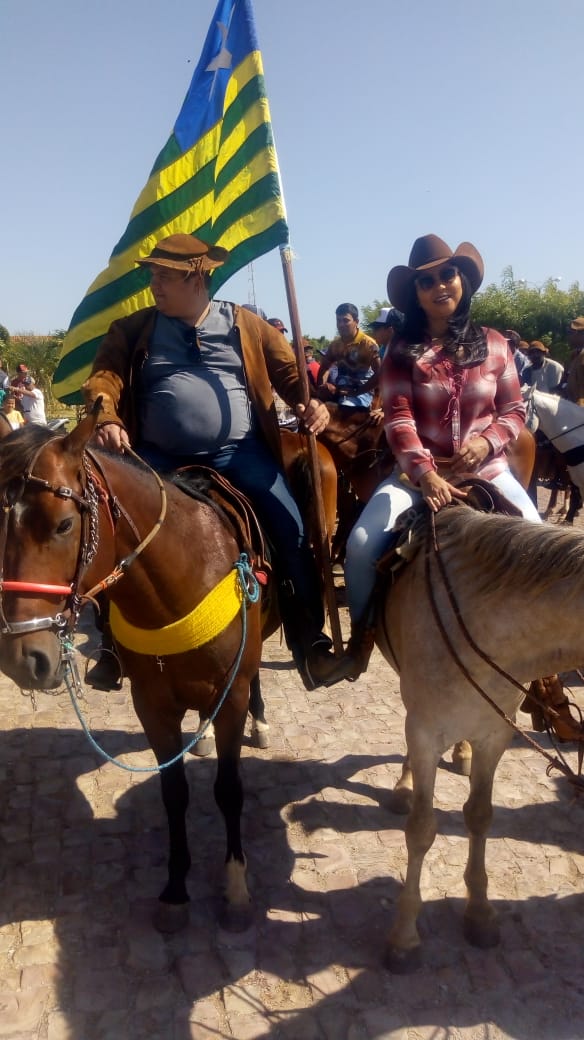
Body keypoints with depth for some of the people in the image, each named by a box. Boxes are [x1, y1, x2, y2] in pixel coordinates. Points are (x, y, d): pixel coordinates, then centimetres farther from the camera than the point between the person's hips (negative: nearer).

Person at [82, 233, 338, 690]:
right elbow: (106, 377, -2)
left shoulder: (247, 325, 8)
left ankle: (308, 637, 5)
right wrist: (108, 420, -24)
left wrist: (310, 403, -15)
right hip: (160, 458, 1)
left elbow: (288, 371, 7)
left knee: (292, 529, -12)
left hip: (239, 453, 0)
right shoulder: (133, 329, 8)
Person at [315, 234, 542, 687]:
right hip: (419, 471, -1)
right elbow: (398, 419, -12)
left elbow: (515, 410, 8)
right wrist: (426, 474, -27)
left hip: (487, 470, 2)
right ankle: (362, 638, 4)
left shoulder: (494, 344, 5)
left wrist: (488, 441, -14)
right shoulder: (402, 352, -1)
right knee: (361, 541, -20)